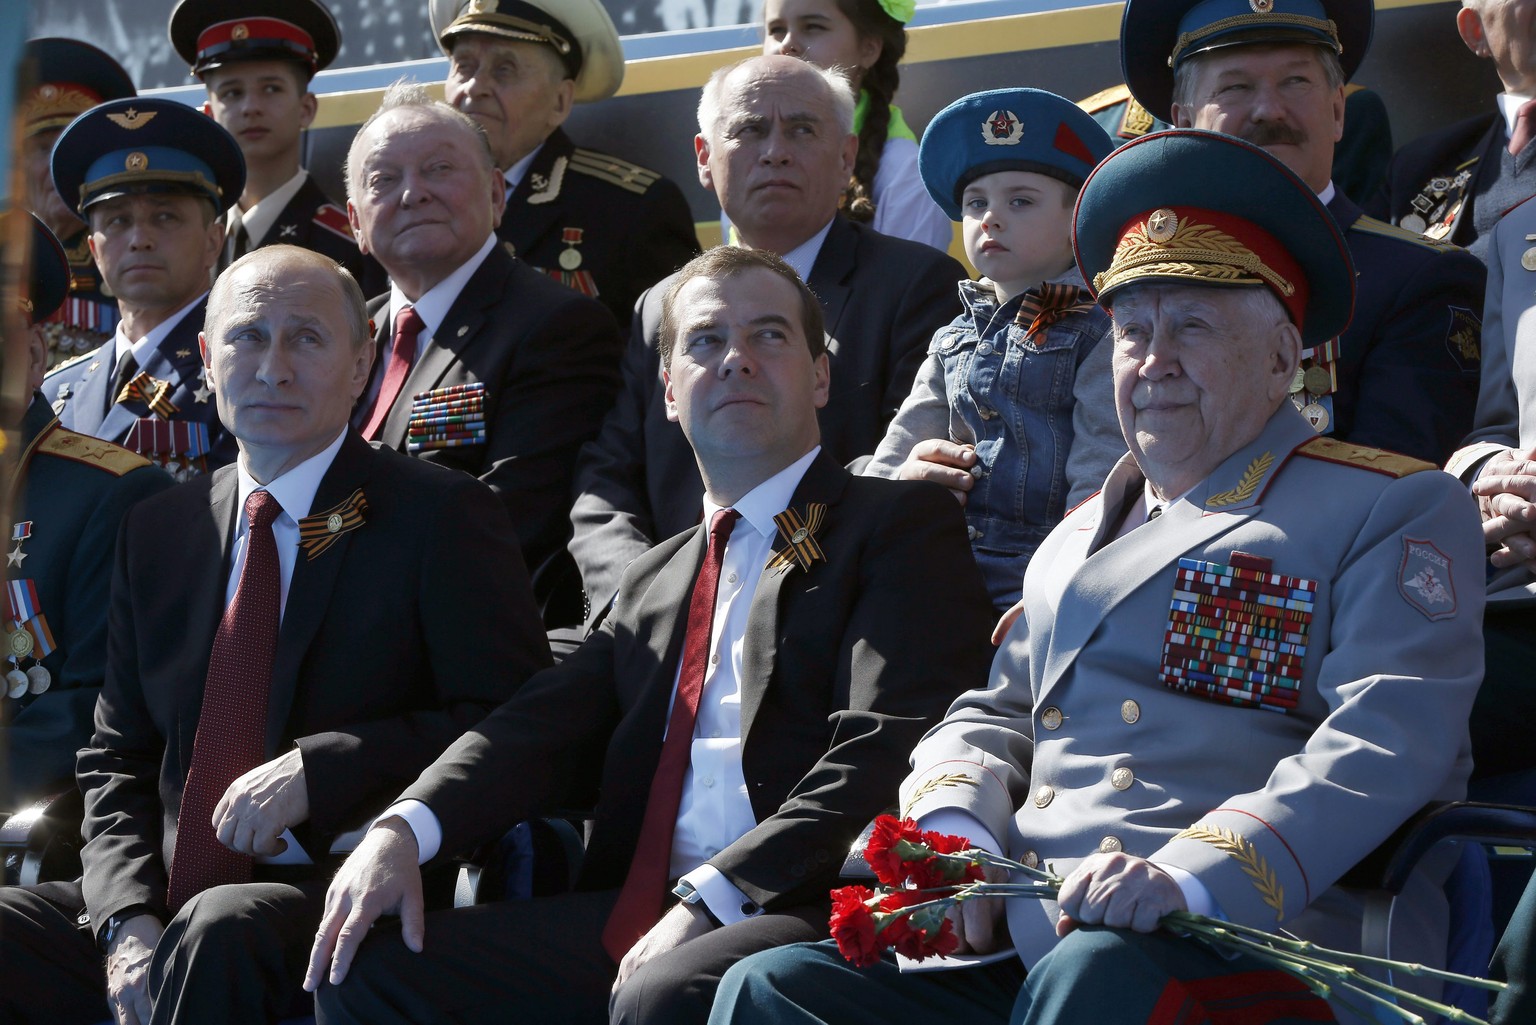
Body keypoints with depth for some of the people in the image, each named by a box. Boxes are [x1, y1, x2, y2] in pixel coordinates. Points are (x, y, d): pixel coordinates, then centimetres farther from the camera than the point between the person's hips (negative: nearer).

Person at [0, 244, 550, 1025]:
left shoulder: (440, 518, 0)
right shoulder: (157, 532, 16)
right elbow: (117, 760, 16)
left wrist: (316, 771, -17)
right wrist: (127, 921, -2)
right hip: (167, 906, 5)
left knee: (221, 933, -36)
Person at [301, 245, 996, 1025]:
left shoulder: (901, 523, 6)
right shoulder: (655, 581, 26)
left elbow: (880, 753, -8)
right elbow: (544, 727, 13)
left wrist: (710, 901, -18)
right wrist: (404, 830, -8)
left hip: (807, 910, -6)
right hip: (637, 916, 6)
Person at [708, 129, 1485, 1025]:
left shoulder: (1400, 511, 6)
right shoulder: (1081, 535, 29)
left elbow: (1387, 741, -9)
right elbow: (997, 713, 28)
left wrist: (1193, 876, -25)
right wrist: (952, 822, 1)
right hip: (1021, 944, 6)